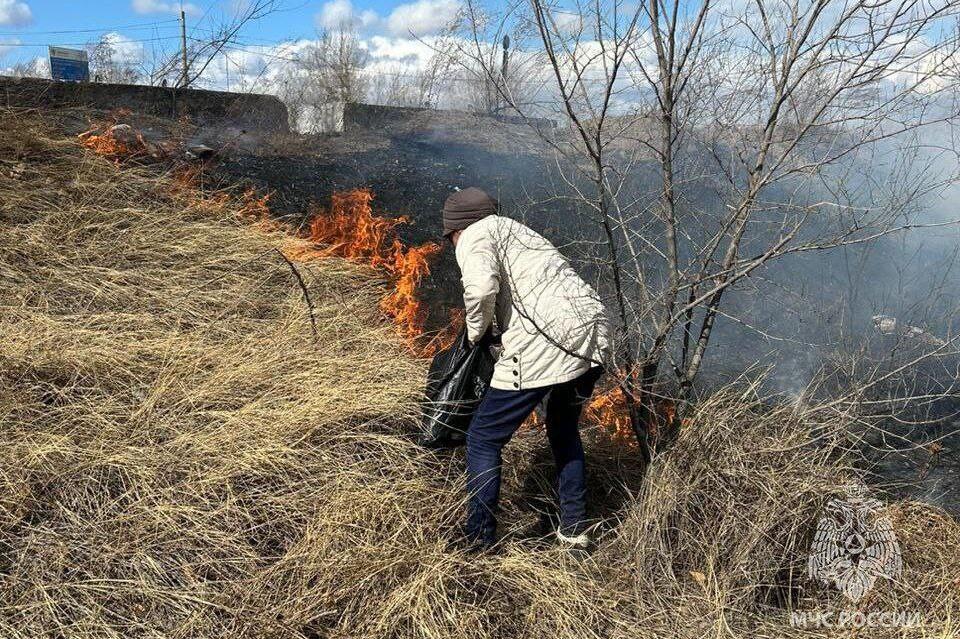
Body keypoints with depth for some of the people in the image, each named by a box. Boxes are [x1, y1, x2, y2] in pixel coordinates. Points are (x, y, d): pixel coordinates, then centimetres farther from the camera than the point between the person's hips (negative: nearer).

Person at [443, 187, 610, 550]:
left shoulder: (475, 235, 5)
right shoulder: (518, 231, 30)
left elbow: (482, 287, -15)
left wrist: (475, 331, 2)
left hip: (545, 345, -8)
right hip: (593, 334, 8)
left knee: (484, 439, 8)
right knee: (565, 429, 30)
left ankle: (478, 545, 14)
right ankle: (575, 528, 35)